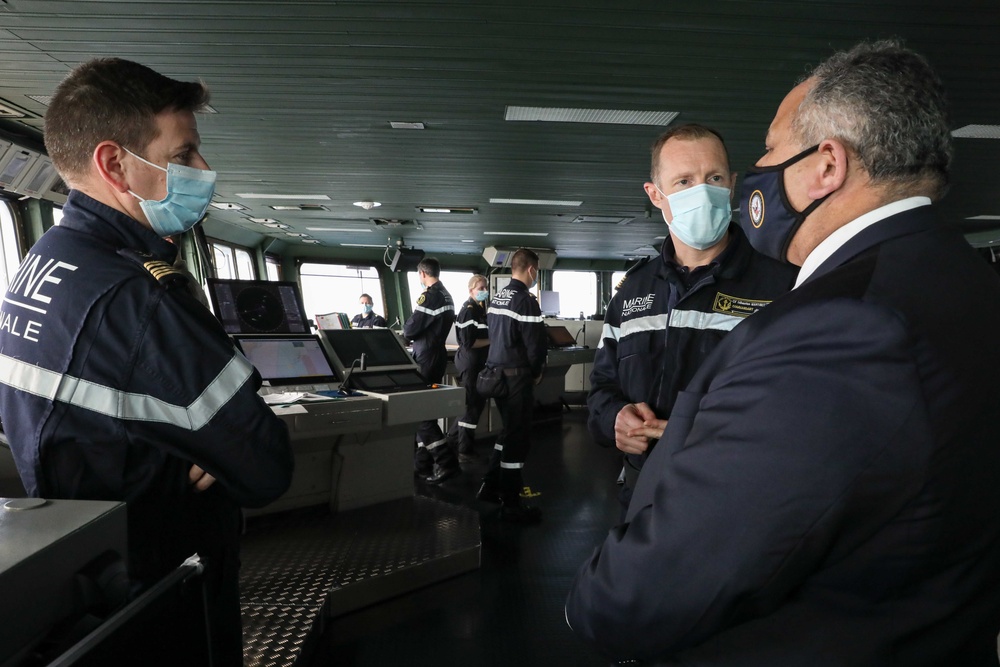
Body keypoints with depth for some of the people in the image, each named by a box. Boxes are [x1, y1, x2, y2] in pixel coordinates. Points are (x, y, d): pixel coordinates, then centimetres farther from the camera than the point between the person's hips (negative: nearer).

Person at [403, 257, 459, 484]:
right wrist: (411, 329, 16)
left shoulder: (429, 296, -16)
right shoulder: (447, 295, 13)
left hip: (426, 359, -9)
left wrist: (404, 330, 6)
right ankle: (423, 463, 19)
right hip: (437, 356, 9)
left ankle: (447, 463, -9)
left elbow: (410, 329, -15)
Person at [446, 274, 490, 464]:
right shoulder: (468, 310, -16)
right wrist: (492, 341, -16)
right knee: (472, 404, -2)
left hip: (478, 362, 10)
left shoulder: (480, 308, 13)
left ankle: (452, 438, 30)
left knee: (478, 402, 17)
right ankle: (464, 451, 9)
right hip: (470, 362, -10)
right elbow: (468, 342, -22)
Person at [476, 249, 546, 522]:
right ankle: (511, 503, 8)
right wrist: (536, 372, 0)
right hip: (516, 375, -9)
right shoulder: (525, 300, -16)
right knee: (518, 436, 0)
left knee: (508, 430, 22)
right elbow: (535, 343, -18)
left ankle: (490, 487, 30)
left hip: (495, 370, 9)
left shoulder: (496, 297, 11)